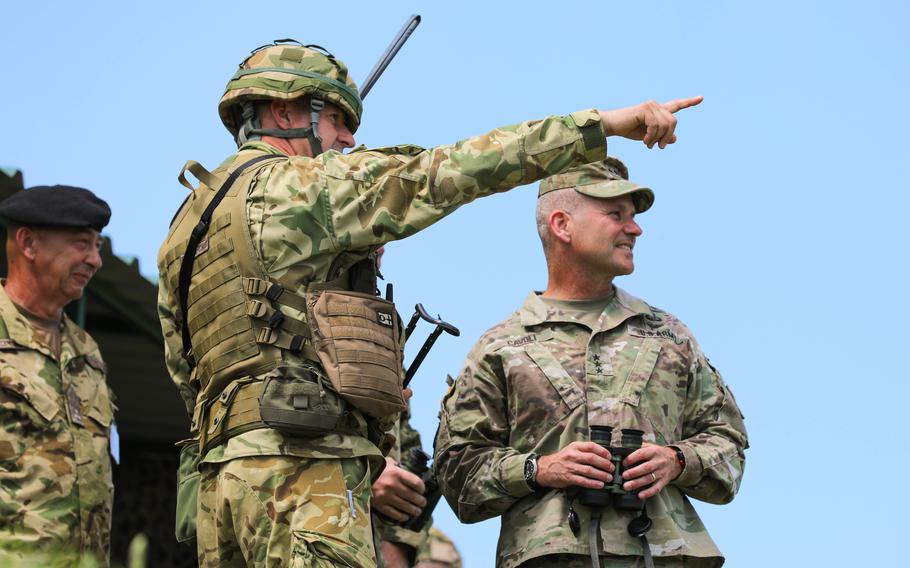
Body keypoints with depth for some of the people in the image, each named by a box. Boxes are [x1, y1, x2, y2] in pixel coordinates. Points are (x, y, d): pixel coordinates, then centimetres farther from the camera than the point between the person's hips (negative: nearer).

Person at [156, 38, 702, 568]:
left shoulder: (189, 224, 23)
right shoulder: (294, 187, -4)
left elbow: (184, 370, 24)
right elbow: (449, 173, -9)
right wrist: (608, 122, -6)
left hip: (224, 471, 9)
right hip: (301, 463, -9)